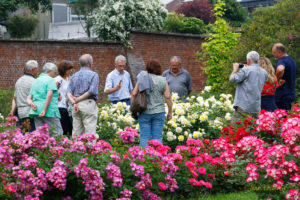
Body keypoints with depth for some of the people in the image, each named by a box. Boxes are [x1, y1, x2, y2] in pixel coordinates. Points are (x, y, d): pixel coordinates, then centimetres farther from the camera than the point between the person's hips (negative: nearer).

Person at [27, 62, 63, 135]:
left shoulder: (36, 81, 22)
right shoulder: (50, 80, -2)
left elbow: (29, 98, 17)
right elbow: (49, 95, -16)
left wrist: (31, 103, -2)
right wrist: (45, 110, -18)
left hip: (36, 111, 7)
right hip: (50, 111, -7)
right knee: (58, 133, -7)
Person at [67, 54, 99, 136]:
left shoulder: (74, 76, 14)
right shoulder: (93, 75, -1)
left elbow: (69, 92, 1)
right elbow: (92, 91, -12)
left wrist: (74, 102, -11)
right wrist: (78, 99, -6)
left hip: (77, 105, 5)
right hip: (88, 104, -5)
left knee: (76, 133, 7)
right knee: (90, 132, -7)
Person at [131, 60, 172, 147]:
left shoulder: (141, 79, 1)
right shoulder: (162, 81, -1)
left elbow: (134, 94, -2)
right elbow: (168, 97, -4)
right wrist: (170, 112, 4)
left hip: (144, 112, 0)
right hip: (158, 112, 0)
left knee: (144, 137, 2)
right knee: (157, 137, 3)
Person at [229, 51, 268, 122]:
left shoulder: (246, 70, -9)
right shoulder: (264, 73, 12)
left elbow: (232, 79, -8)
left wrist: (235, 69, 9)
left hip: (243, 106, -7)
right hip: (256, 107, 7)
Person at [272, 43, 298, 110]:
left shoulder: (282, 61, -16)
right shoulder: (292, 61, 16)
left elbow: (280, 69, -39)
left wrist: (278, 80, -23)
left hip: (282, 97, -9)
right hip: (291, 95, 9)